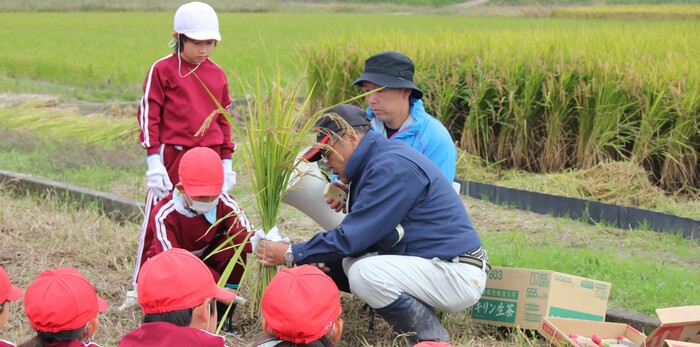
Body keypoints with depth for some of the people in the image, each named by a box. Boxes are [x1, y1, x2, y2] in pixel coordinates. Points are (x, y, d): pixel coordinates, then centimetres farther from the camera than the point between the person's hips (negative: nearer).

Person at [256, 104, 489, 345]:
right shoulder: (376, 162, 13)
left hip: (458, 274, -10)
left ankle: (431, 337, -7)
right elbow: (361, 235, 16)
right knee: (350, 261, 7)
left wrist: (292, 254, -9)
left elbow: (352, 237, -19)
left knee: (364, 273, -25)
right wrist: (318, 257, 1)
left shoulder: (392, 166, -19)